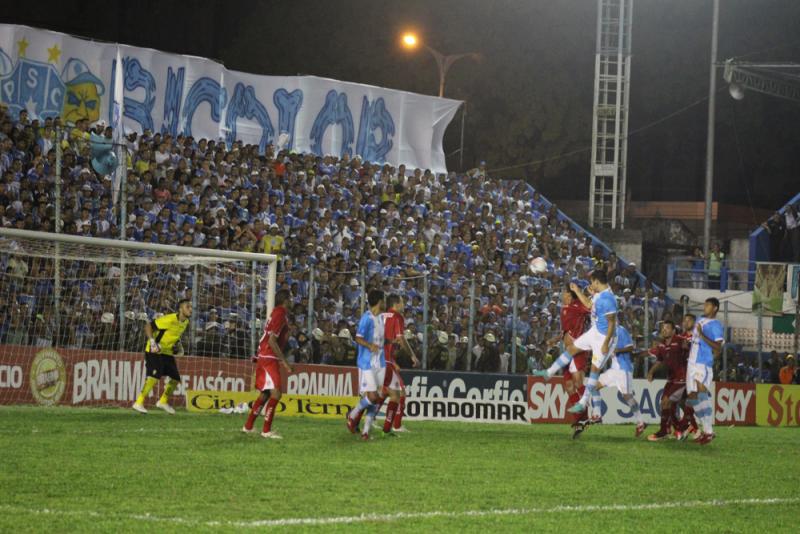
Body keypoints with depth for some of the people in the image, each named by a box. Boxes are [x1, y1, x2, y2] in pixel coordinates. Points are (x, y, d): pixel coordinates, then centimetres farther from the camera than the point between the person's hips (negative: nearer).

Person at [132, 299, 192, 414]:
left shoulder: (185, 322, 4)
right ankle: (139, 403, -19)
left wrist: (178, 343, 8)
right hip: (155, 352, -8)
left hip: (168, 352, 8)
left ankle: (163, 401, 29)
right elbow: (148, 326, -21)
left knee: (176, 379, 8)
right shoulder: (170, 319, -23)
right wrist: (152, 341, -31)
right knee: (154, 376, -23)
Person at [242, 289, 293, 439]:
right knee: (276, 393, -14)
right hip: (269, 358, -10)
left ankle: (248, 426, 23)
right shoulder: (280, 315, -15)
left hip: (265, 358, 10)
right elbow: (272, 341, -22)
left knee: (265, 393, 17)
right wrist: (284, 361, -20)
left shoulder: (277, 313, 14)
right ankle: (266, 430, -16)